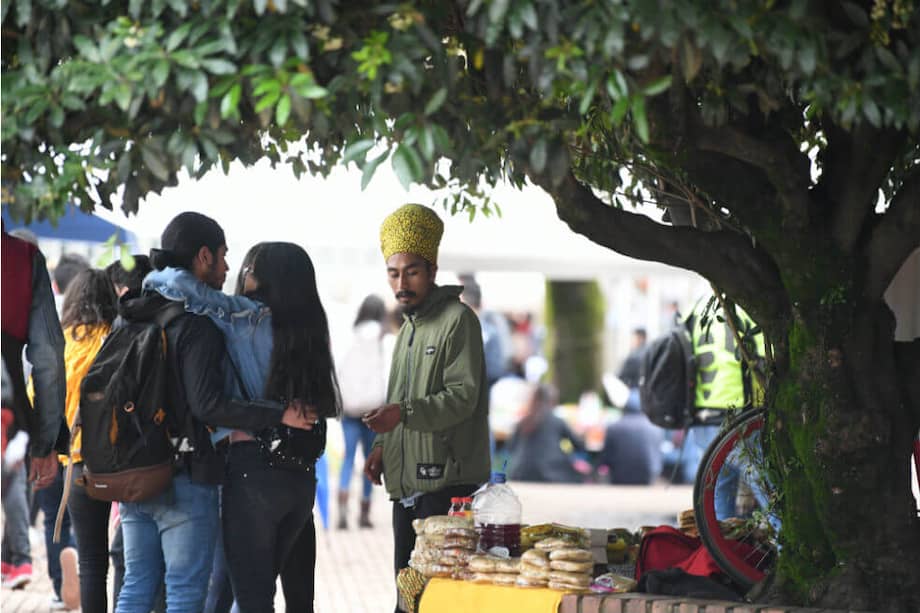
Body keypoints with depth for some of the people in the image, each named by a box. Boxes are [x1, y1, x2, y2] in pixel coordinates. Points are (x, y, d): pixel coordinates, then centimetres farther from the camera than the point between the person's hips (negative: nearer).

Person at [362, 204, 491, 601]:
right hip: (407, 482, 9)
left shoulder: (458, 320, -6)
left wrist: (404, 412, -29)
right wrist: (383, 445, 14)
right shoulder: (409, 327, 23)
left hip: (447, 482, -9)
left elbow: (463, 396, -17)